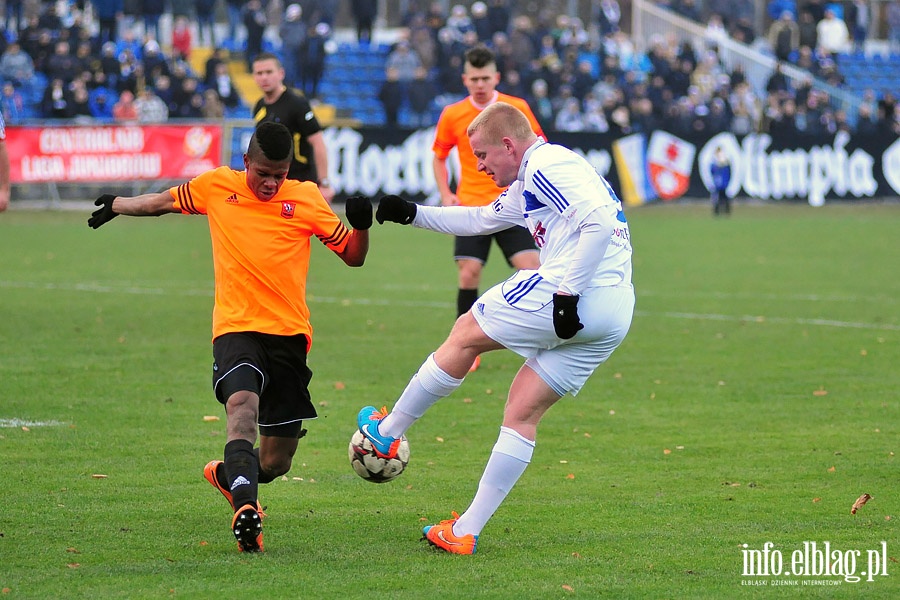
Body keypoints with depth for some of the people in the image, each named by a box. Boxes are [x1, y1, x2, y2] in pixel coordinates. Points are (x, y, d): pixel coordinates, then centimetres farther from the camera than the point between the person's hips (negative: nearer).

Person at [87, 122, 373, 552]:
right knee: (242, 404, -33)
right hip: (236, 327, -1)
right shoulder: (216, 187, 5)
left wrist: (361, 226, -12)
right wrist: (117, 205, 40)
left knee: (276, 462, 6)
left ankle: (228, 475, 40)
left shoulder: (305, 199, 4)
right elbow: (164, 202, 25)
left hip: (289, 332, 2)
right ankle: (244, 509, -47)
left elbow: (352, 256, 9)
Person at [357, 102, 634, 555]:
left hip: (580, 297, -10)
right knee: (523, 414, 11)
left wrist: (568, 292, -21)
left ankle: (388, 431, 21)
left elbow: (600, 221, -20)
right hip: (613, 317, 10)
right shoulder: (527, 186, 26)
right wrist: (413, 213, 35)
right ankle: (466, 531, 10)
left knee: (466, 334, 8)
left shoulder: (547, 166, -7)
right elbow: (480, 219, 41)